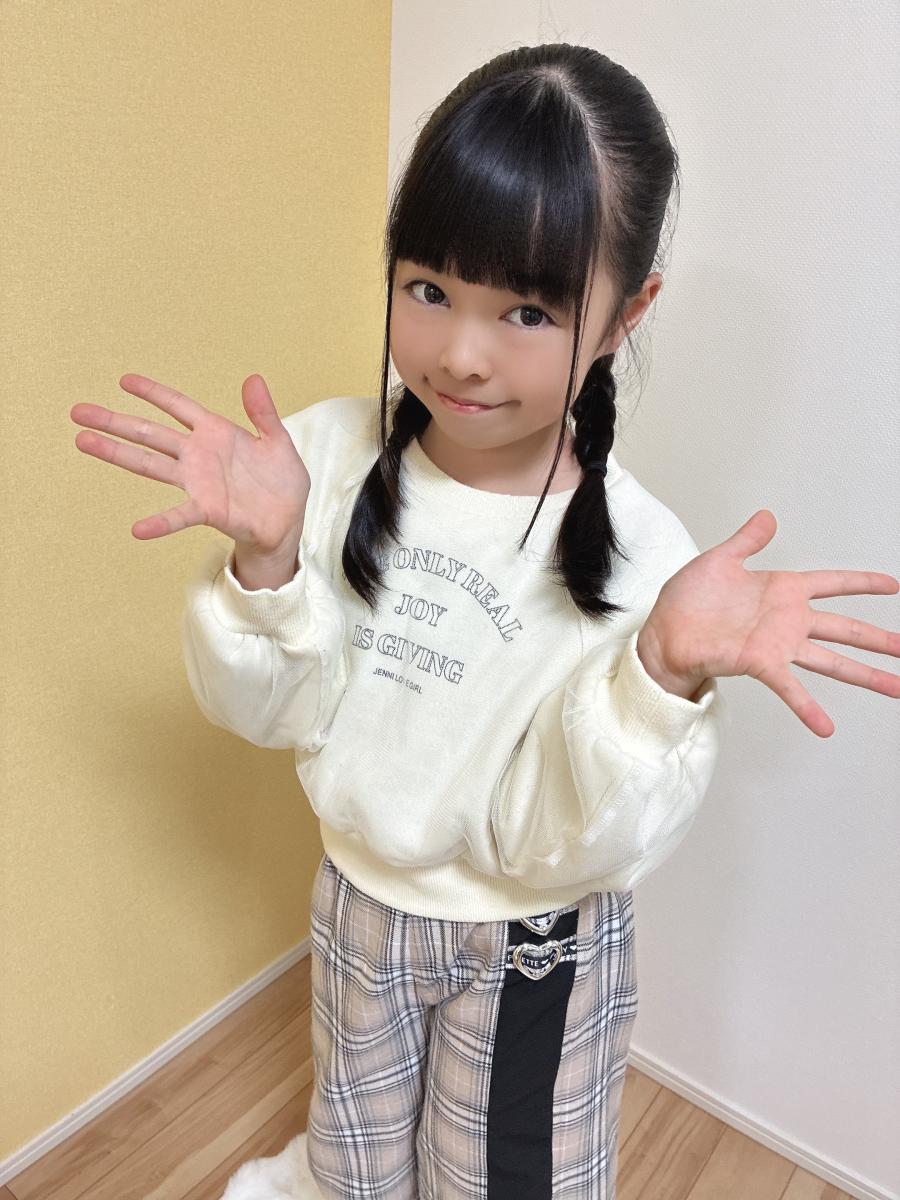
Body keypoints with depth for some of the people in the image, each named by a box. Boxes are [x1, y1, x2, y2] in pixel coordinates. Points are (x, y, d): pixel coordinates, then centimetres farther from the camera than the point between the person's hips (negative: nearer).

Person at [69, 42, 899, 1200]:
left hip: (529, 953, -2)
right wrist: (264, 559, -31)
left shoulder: (635, 552, -27)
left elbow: (571, 841, -23)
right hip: (357, 897, 3)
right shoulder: (332, 451, -19)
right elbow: (270, 708, -13)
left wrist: (664, 674, -39)